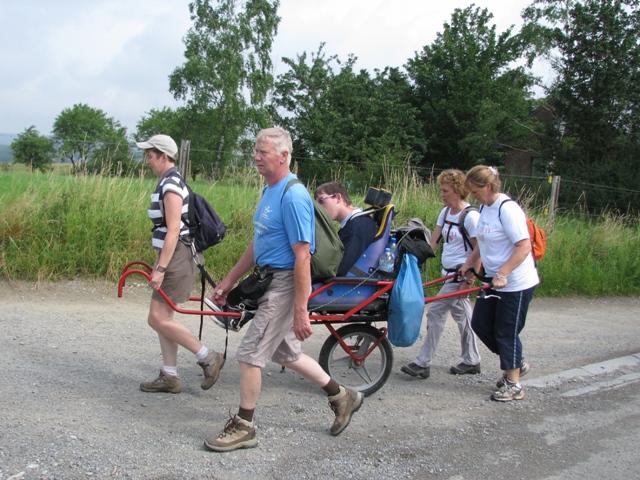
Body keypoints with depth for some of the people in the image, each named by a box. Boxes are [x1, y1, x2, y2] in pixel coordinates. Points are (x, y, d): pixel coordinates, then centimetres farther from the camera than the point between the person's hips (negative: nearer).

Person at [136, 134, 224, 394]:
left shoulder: (170, 185, -16)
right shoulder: (170, 182, 15)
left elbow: (173, 231, -22)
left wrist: (160, 269, -25)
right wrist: (159, 264, 24)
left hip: (177, 257, -10)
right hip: (172, 256, 10)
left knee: (158, 319, -8)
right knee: (163, 318, 12)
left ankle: (208, 357, 0)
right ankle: (169, 377, 19)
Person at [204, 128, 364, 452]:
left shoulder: (293, 196, -19)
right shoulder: (269, 191, 12)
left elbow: (303, 257, -23)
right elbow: (257, 245, 20)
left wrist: (301, 311, -24)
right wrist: (227, 283, 20)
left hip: (285, 284, -10)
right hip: (270, 280, 10)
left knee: (250, 354, -4)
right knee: (285, 353, 19)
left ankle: (243, 427, 12)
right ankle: (342, 397, 33)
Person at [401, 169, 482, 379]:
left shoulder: (470, 216, -17)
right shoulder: (445, 212, 7)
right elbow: (433, 242, 10)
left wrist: (467, 281, -18)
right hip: (449, 273, 8)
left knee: (435, 312, -10)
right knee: (462, 315, 15)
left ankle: (423, 363, -4)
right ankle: (471, 361, 25)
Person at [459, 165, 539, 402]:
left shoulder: (507, 209, -21)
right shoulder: (485, 207, 6)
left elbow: (524, 247, -26)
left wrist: (502, 274, -31)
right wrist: (469, 263, 14)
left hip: (516, 283, -9)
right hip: (495, 280, 9)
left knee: (506, 332, -1)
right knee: (480, 324, 12)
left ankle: (513, 385, 14)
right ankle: (516, 363, 29)